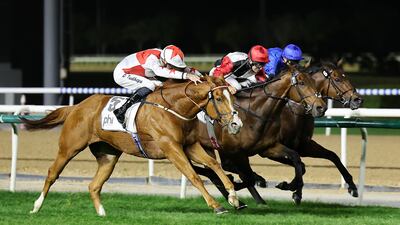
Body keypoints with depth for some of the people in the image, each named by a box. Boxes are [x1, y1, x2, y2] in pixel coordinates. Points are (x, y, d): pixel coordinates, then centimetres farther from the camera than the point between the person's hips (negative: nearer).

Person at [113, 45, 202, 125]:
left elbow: (185, 68, 1)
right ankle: (121, 112, -23)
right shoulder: (152, 58, -35)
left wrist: (200, 76, -17)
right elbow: (159, 71, -54)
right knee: (149, 86, -26)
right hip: (121, 74, -9)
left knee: (159, 86, 2)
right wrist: (186, 75, -60)